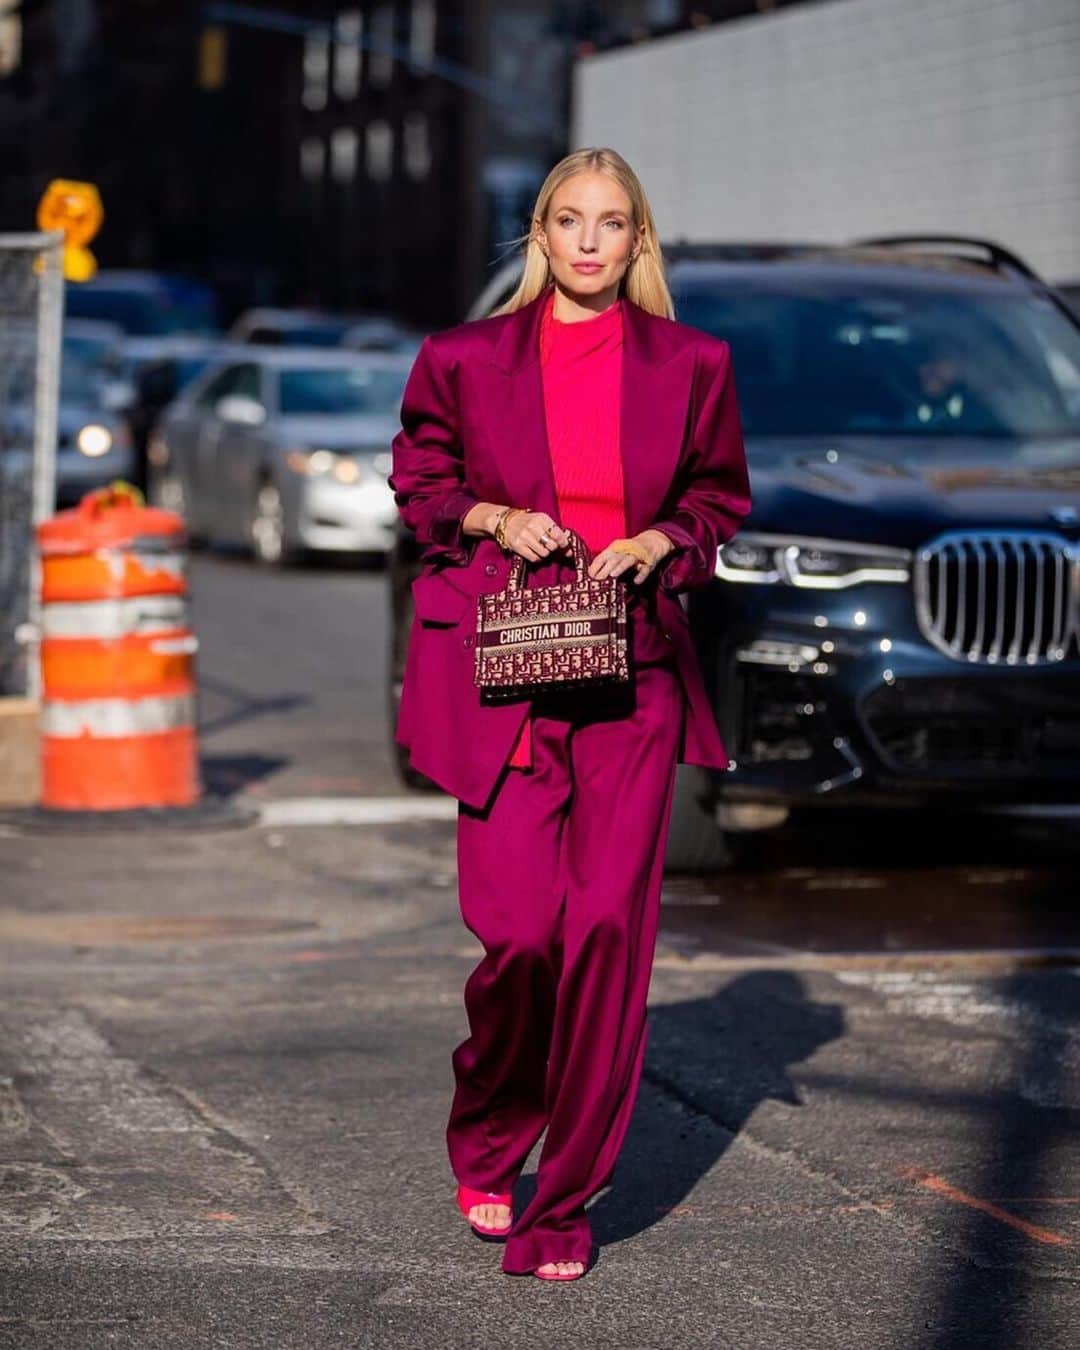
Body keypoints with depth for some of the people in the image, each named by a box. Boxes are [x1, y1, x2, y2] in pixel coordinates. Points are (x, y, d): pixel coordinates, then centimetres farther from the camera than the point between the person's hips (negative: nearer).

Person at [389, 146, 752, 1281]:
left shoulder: (690, 365, 7)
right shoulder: (464, 359, 5)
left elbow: (719, 498, 17)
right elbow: (419, 480, 16)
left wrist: (658, 542, -4)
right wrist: (496, 520, -4)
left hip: (630, 674, 1)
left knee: (609, 923, -8)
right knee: (520, 927, -8)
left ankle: (566, 1198, 6)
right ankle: (485, 1144, 22)